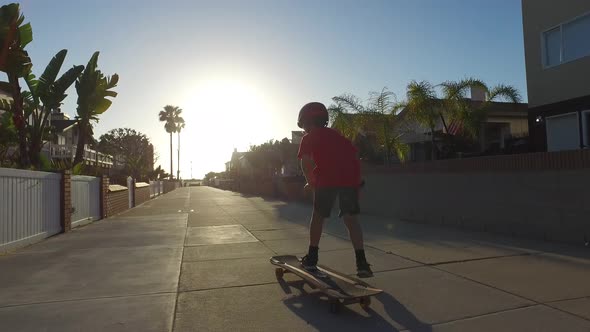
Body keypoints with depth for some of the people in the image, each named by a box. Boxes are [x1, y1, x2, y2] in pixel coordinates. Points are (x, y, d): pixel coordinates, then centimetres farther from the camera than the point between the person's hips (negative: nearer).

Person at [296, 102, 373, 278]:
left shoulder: (308, 138, 16)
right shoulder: (336, 134, 30)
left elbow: (305, 162, 1)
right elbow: (353, 153, 22)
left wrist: (310, 182, 13)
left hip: (327, 177, -4)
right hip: (351, 176, 4)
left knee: (318, 216, 13)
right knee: (350, 218, 9)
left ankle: (311, 258, 20)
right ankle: (362, 263, 3)